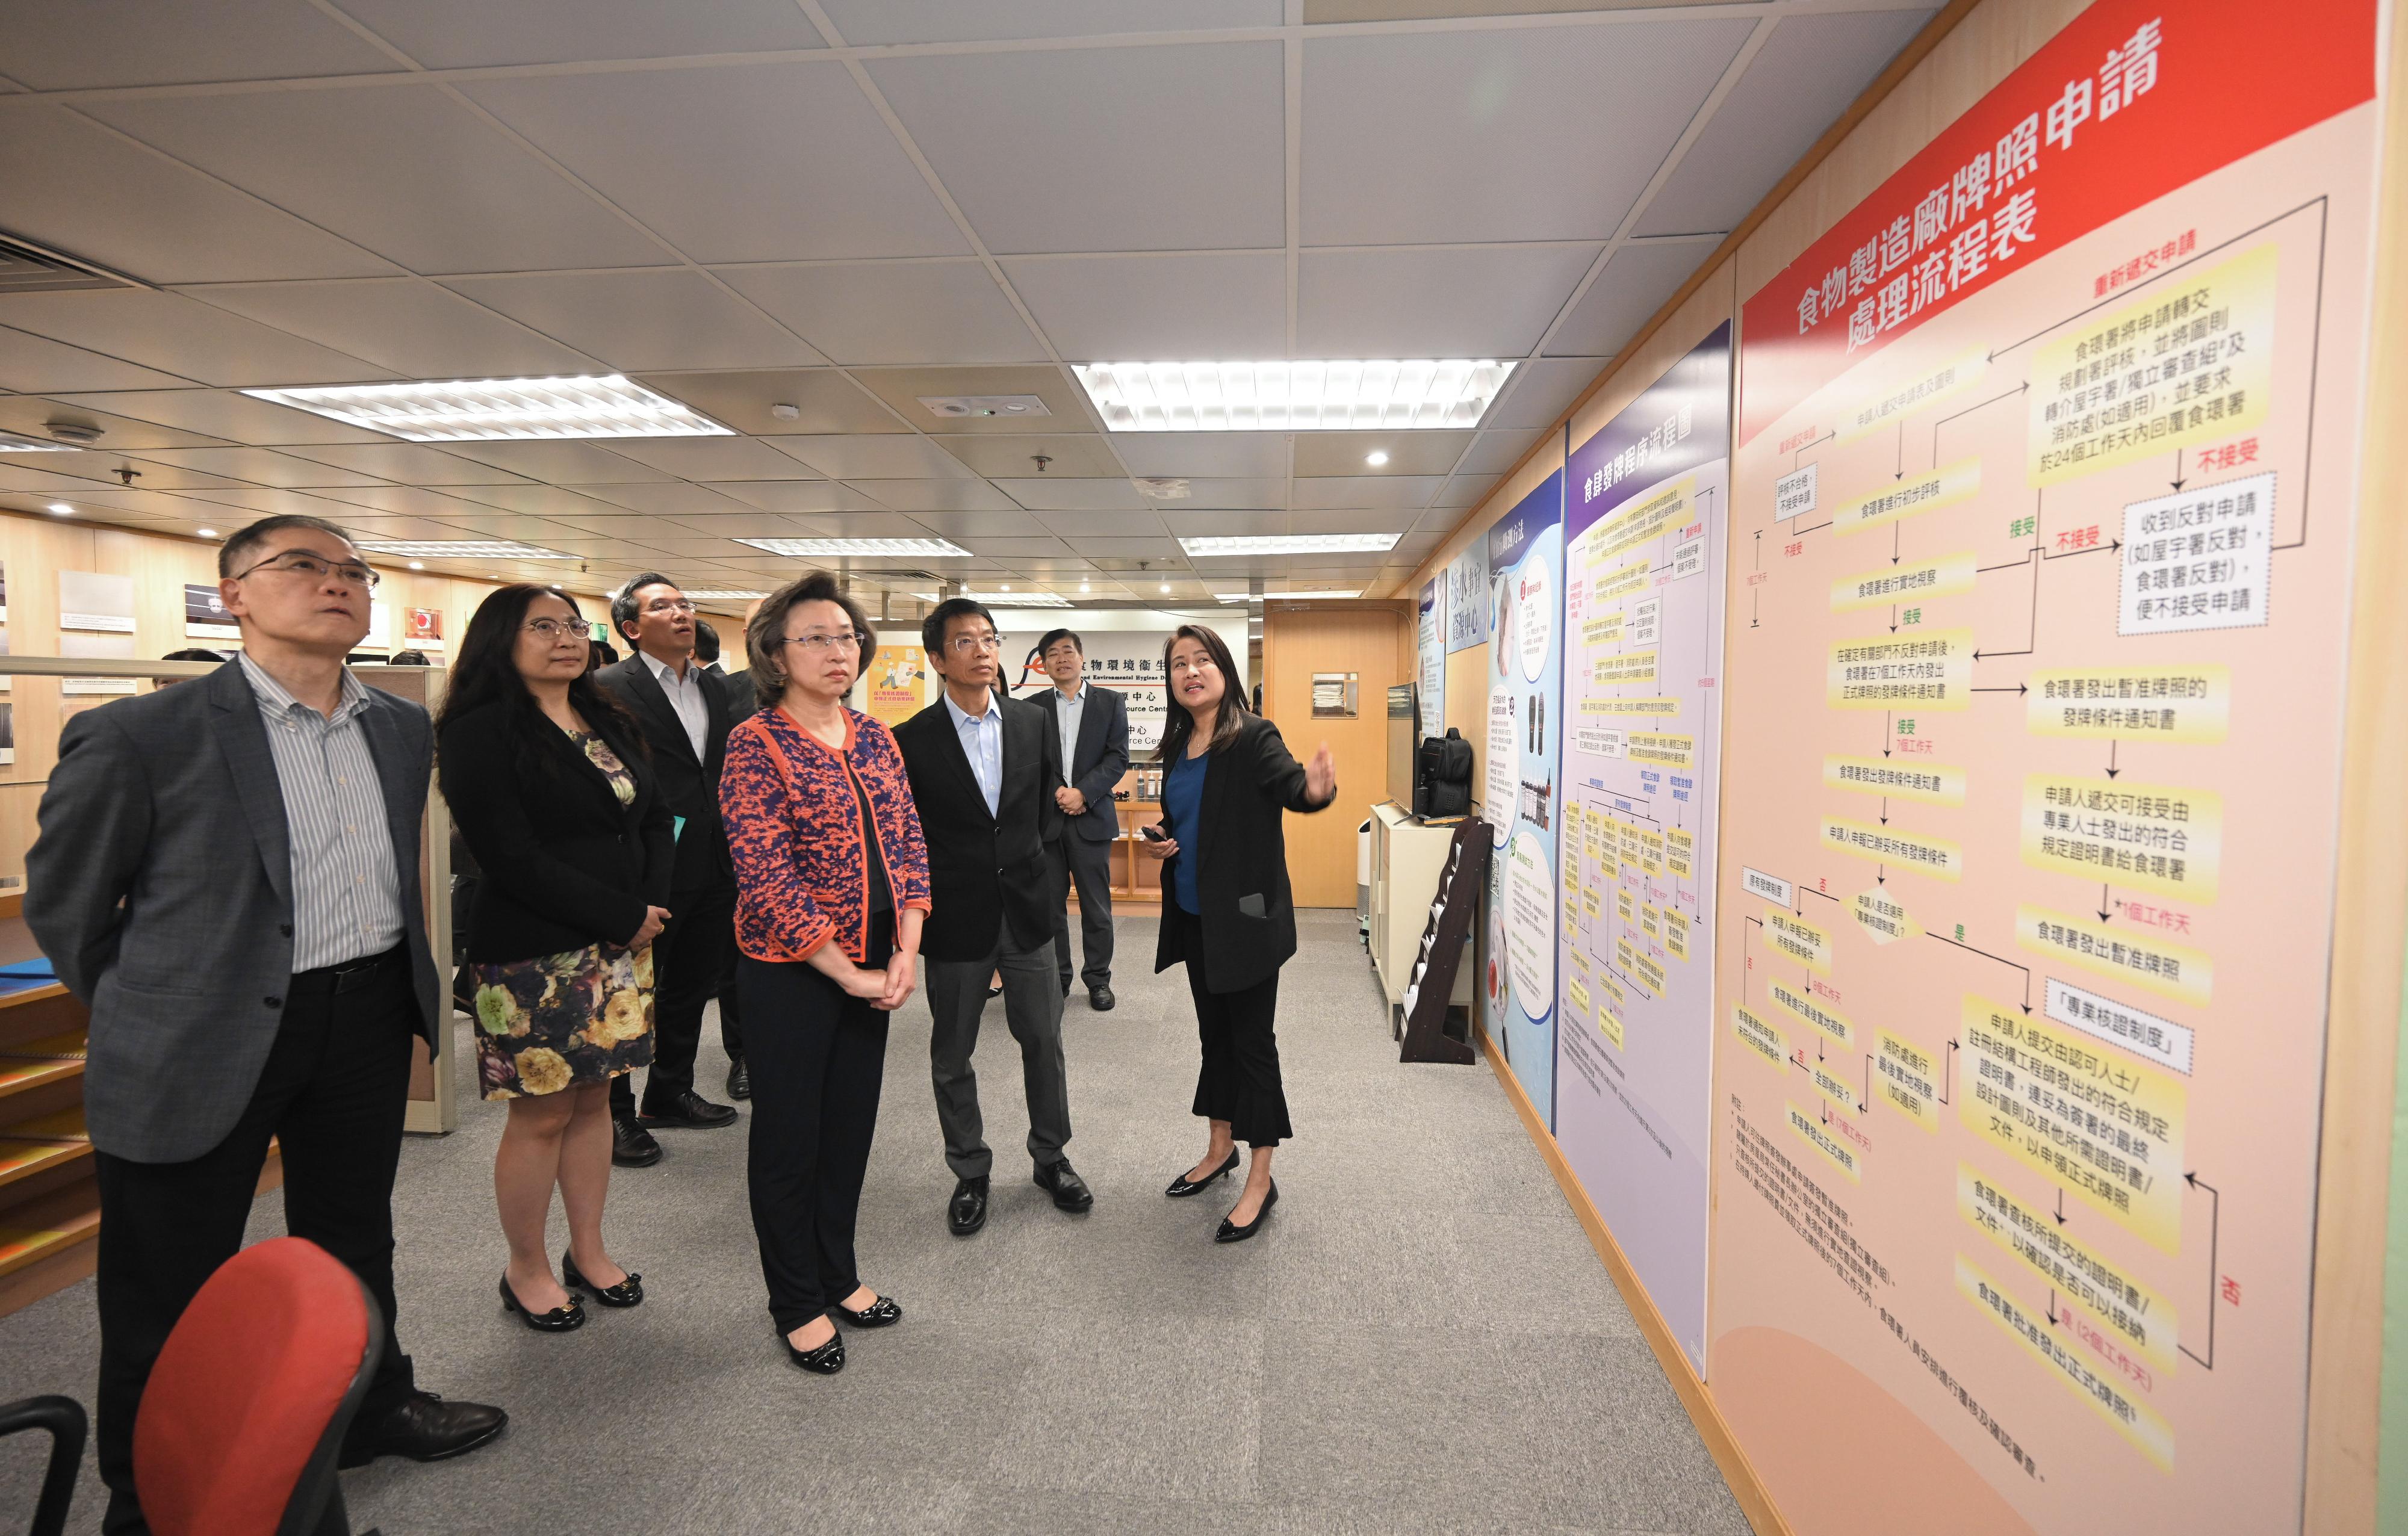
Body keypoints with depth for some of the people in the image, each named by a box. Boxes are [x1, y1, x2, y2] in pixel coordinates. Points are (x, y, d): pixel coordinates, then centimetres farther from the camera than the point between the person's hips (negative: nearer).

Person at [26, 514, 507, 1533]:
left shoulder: (404, 730, 4)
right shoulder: (142, 735, -13)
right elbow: (64, 904, -3)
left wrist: (401, 991, 15)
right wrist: (148, 1022, 2)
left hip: (369, 1021, 5)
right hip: (208, 1044, -4)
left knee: (354, 1240, 23)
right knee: (168, 1285, 14)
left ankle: (372, 1409, 44)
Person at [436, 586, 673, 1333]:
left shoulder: (610, 724, 11)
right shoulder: (480, 732, -10)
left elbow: (656, 818, 10)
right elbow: (514, 858, -18)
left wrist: (651, 907, -7)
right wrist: (625, 916, -15)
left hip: (622, 946, 6)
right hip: (532, 957, -6)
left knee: (593, 1098, 16)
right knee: (541, 1113, 6)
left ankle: (588, 1251, 32)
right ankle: (526, 1271, 27)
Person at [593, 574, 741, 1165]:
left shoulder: (713, 690, 12)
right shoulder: (610, 687, -9)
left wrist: (730, 852, 12)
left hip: (711, 868, 7)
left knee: (691, 987, 18)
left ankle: (670, 1093, 36)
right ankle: (616, 1113, 23)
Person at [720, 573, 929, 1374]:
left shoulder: (874, 736, 6)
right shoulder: (755, 745, -11)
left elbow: (908, 847, 5)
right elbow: (766, 879, -17)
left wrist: (906, 954, -6)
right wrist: (850, 976, -16)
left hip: (873, 970, 6)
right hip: (790, 971, -5)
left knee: (851, 1125, 17)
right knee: (790, 1136, 11)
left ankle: (838, 1274, 38)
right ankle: (796, 1301, 30)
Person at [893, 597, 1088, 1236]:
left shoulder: (1034, 724, 0)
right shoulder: (912, 740, -10)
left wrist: (1022, 860, 9)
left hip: (1026, 911, 3)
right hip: (955, 919, -2)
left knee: (1044, 1041, 12)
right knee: (952, 1056, 12)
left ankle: (1051, 1158, 33)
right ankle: (970, 1173, 32)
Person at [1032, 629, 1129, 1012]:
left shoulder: (1111, 702, 6)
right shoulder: (1033, 708, 9)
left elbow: (1118, 758, -3)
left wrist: (1082, 792, -14)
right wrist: (1056, 792, -13)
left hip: (1091, 818, -1)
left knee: (1097, 907, 5)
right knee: (1049, 906, 7)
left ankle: (1098, 979, 19)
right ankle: (1056, 979, 20)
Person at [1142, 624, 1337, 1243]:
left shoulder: (1253, 737, -14)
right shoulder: (1179, 746, 7)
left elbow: (1287, 782, -31)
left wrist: (1316, 789, -53)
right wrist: (1161, 843, 0)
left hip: (1245, 917, -7)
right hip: (1195, 916, 7)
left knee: (1251, 1040, 3)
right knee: (1214, 1032, 19)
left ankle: (1260, 1181, 17)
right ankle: (1220, 1147, 37)